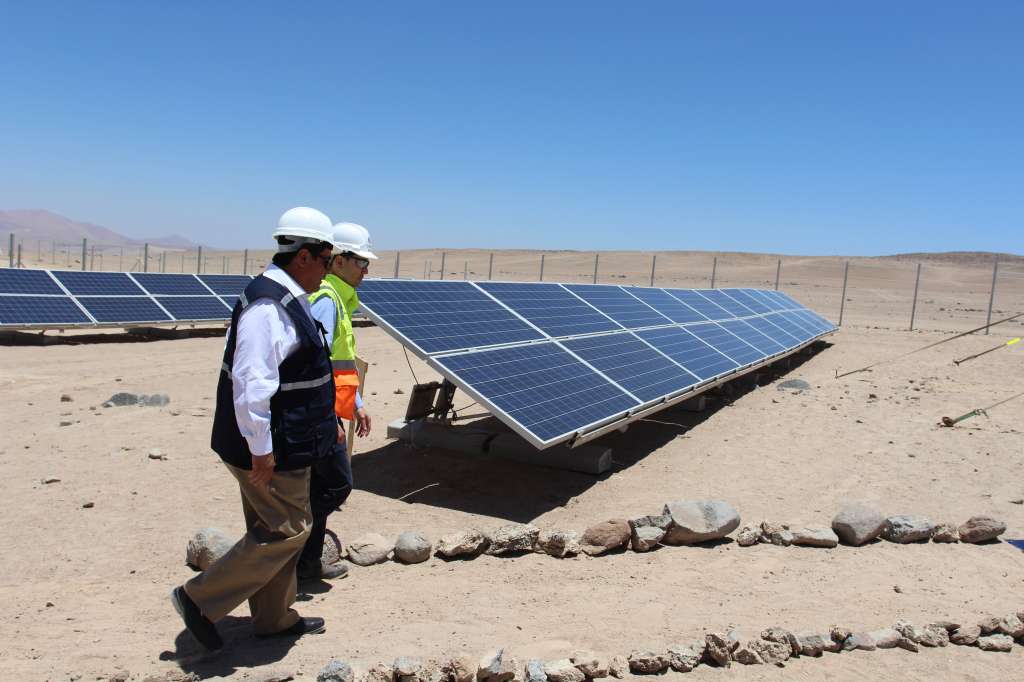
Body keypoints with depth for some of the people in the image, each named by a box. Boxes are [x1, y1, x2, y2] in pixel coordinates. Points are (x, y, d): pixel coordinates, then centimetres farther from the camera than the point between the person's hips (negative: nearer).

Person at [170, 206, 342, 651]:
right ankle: (200, 600, 13)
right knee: (287, 531, 1)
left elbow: (300, 372, 21)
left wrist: (327, 421, 22)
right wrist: (261, 451, -23)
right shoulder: (268, 307, -23)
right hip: (272, 449, -10)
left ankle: (274, 618, 34)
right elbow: (252, 385, -28)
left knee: (276, 530, 19)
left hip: (284, 443, 10)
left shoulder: (285, 299, 11)